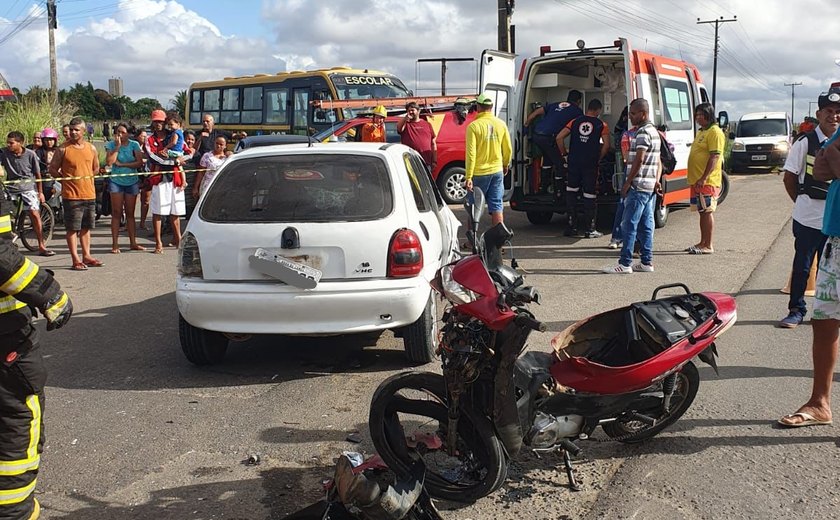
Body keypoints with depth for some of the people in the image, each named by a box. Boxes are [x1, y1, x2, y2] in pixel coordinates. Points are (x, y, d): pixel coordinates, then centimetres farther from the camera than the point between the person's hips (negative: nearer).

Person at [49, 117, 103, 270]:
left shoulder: (91, 148, 8)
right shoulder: (63, 148, -4)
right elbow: (52, 169, 0)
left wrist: (88, 178, 9)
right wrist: (67, 179, -4)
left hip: (89, 194, 5)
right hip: (71, 195, -5)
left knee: (86, 227, 13)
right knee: (73, 228, -1)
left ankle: (86, 256, 22)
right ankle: (76, 260, 2)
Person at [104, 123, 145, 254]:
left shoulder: (134, 145, 1)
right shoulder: (111, 145, -1)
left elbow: (139, 163, -8)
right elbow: (109, 162, -15)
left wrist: (122, 164, -12)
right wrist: (117, 146, -14)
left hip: (132, 182, 1)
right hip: (116, 181, -1)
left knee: (130, 213, 7)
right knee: (116, 213, -2)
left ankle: (133, 243, 11)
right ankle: (115, 244, -1)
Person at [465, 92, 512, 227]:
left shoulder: (473, 126, -13)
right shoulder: (501, 124, 1)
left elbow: (471, 153, -16)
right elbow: (508, 149, 9)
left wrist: (468, 176, -15)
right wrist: (505, 165, 27)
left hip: (479, 173, -3)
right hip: (497, 171, 4)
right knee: (496, 206, 6)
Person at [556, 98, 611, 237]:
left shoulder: (575, 121, 8)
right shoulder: (601, 124, 1)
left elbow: (559, 137, 1)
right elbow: (606, 145, -10)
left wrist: (564, 154, 11)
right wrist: (599, 158, 5)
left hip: (574, 162, 2)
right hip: (590, 164, -2)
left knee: (571, 193, 13)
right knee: (589, 195, 3)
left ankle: (572, 226, 13)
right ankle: (590, 230, 5)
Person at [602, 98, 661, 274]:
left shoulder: (643, 132, -14)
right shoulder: (654, 131, 19)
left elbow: (639, 160, -19)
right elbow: (658, 161, 20)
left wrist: (627, 183, -14)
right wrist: (657, 180, 11)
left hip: (639, 186, -10)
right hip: (650, 187, 10)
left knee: (629, 225, -8)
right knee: (645, 225, 11)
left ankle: (625, 264, -7)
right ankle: (647, 262, 14)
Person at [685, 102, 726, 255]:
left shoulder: (715, 132, -12)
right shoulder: (701, 132, 19)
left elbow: (714, 157, -20)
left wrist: (703, 178, -24)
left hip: (708, 181, -9)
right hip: (696, 180, 9)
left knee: (707, 212, -6)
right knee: (702, 212, 14)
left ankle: (708, 246, -3)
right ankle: (703, 243, 21)